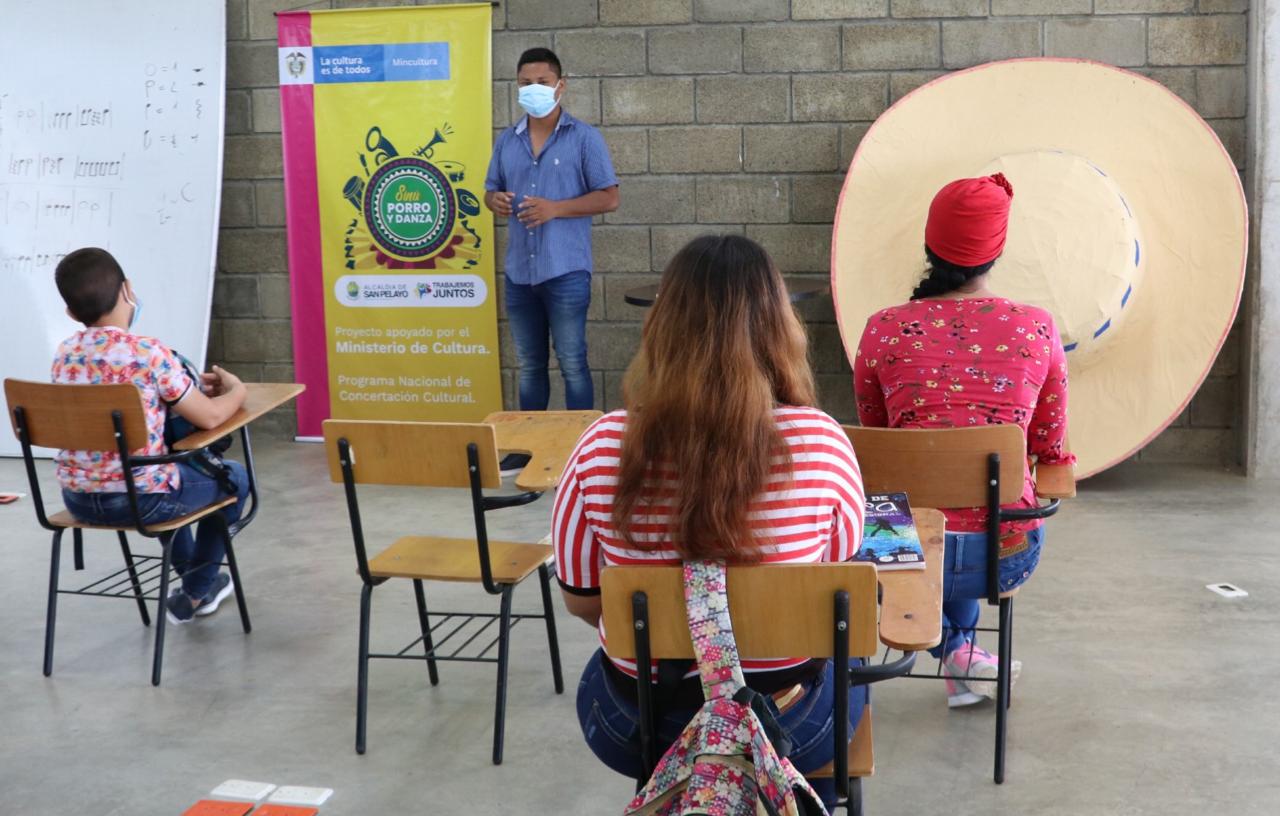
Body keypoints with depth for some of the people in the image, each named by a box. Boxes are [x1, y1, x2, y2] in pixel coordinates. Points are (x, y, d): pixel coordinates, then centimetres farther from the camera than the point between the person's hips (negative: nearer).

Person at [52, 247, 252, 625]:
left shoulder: (64, 354, 4)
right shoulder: (148, 352, -16)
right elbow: (210, 417, -13)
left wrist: (192, 388, 19)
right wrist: (236, 390, 8)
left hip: (78, 498, 7)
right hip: (138, 499, -7)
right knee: (235, 476, 20)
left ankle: (193, 575, 47)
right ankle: (194, 593, 28)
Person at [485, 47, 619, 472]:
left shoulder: (584, 137, -2)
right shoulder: (506, 141, 12)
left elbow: (608, 198, -5)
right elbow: (491, 190, 19)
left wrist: (554, 208, -16)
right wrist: (495, 201, -6)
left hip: (566, 270, -5)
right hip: (518, 272, 5)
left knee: (571, 363, -1)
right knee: (528, 364, 13)